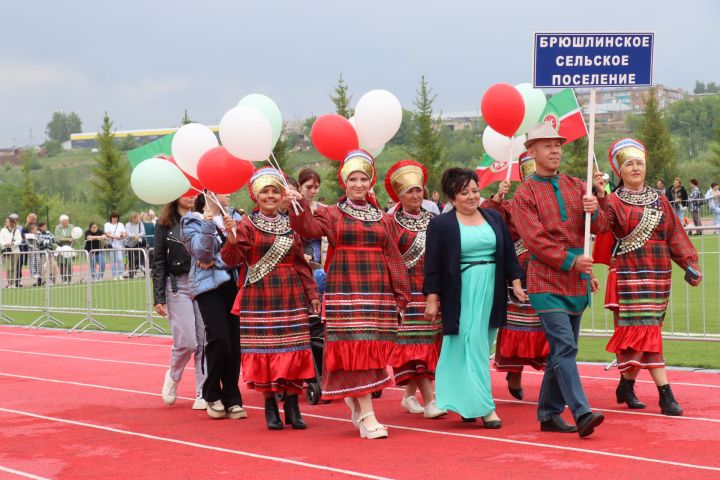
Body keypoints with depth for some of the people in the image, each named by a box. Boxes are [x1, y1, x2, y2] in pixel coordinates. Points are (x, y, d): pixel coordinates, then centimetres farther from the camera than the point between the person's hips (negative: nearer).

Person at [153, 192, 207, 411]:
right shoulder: (165, 224, 5)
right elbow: (159, 261, 3)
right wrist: (158, 297, -2)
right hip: (178, 285, -2)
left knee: (204, 341, -1)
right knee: (186, 341, -10)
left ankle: (203, 393, 7)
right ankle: (173, 376, 20)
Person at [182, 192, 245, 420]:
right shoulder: (193, 221, 4)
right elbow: (201, 251, -10)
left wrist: (216, 260, -8)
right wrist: (208, 224, -22)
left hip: (233, 284, 4)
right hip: (209, 286, -4)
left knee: (234, 342, 1)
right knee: (219, 339, -15)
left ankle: (232, 399, 11)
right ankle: (212, 395, 5)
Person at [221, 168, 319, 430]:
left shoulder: (290, 225, 11)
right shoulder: (246, 225, -1)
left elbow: (301, 263, 15)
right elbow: (232, 259, -12)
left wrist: (312, 294, 11)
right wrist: (231, 239, -31)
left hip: (291, 297, 3)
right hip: (259, 298, -3)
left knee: (293, 350, 0)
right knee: (263, 349, -1)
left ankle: (292, 406, 9)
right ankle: (270, 407, 9)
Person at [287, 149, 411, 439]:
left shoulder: (383, 219, 14)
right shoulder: (332, 214, 6)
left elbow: (393, 258, 11)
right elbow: (309, 229, -13)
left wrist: (401, 295, 7)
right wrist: (300, 205, -30)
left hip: (378, 290, 4)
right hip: (345, 290, -3)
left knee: (374, 349, 4)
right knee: (355, 347, -9)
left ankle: (354, 399, 27)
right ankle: (366, 417, -11)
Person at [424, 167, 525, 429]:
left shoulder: (494, 218, 10)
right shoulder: (441, 225, -2)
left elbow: (508, 254, 13)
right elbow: (433, 265, -3)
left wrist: (516, 283, 4)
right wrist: (432, 299, -6)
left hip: (492, 292, 5)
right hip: (462, 294, -4)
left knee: (481, 347, 9)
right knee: (471, 346, -8)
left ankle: (466, 402, 21)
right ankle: (485, 406, -9)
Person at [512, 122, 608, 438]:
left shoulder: (576, 186, 12)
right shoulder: (524, 194, -3)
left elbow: (600, 228, 5)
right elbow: (535, 240, -12)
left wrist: (594, 211, -17)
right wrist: (570, 261, -20)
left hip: (578, 282, 6)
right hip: (548, 283, -6)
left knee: (561, 350, 9)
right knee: (565, 347, -15)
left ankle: (549, 414, 18)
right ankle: (582, 414, -20)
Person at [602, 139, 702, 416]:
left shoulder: (659, 201, 13)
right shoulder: (614, 202, -2)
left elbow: (675, 236, 11)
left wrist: (690, 264, -1)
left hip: (658, 274, 5)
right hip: (630, 276, -5)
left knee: (639, 333, 8)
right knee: (647, 332, -10)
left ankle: (626, 386, 24)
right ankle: (665, 395, -12)